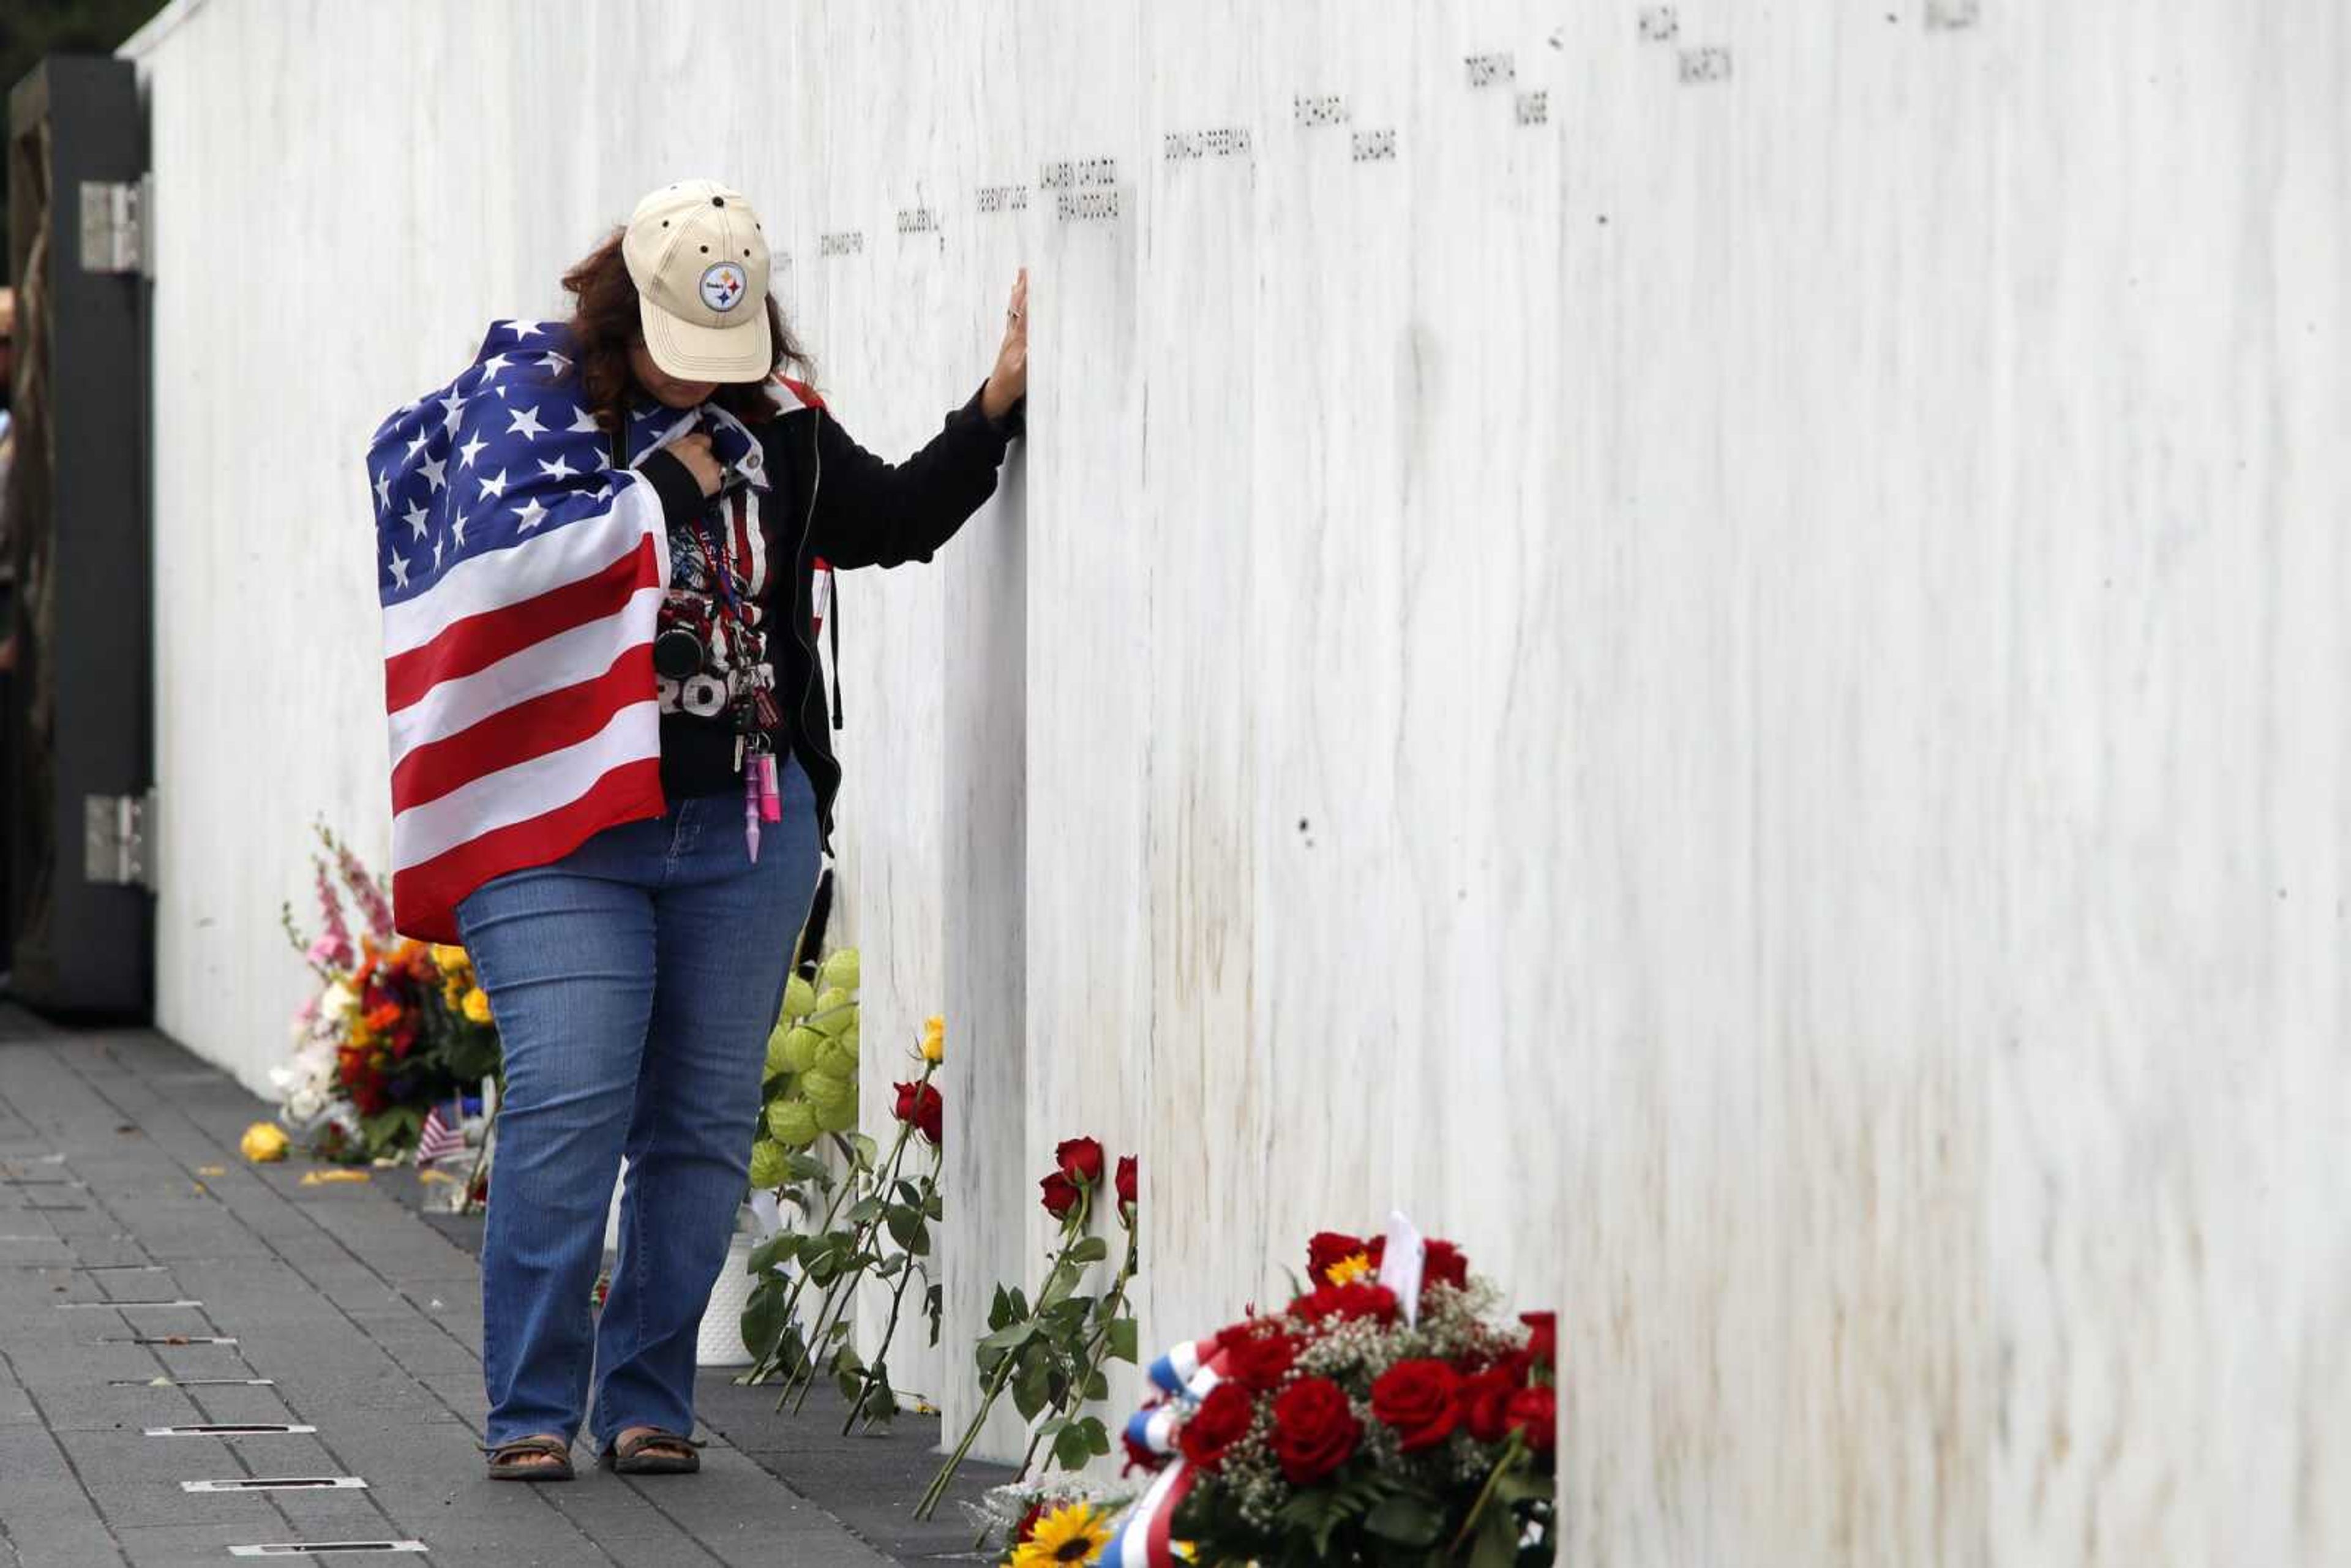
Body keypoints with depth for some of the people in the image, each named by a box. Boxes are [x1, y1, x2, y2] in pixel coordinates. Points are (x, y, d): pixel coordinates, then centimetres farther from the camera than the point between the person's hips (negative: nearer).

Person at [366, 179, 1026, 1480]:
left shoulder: (774, 424, 11)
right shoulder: (522, 397, 0)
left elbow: (898, 520, 14)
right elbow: (517, 558, -13)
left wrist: (998, 405, 2)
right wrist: (664, 479, -8)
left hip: (745, 832, 4)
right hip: (564, 830, -4)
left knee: (705, 1128, 6)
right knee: (567, 1111, -11)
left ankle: (649, 1401, 16)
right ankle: (531, 1411, -2)